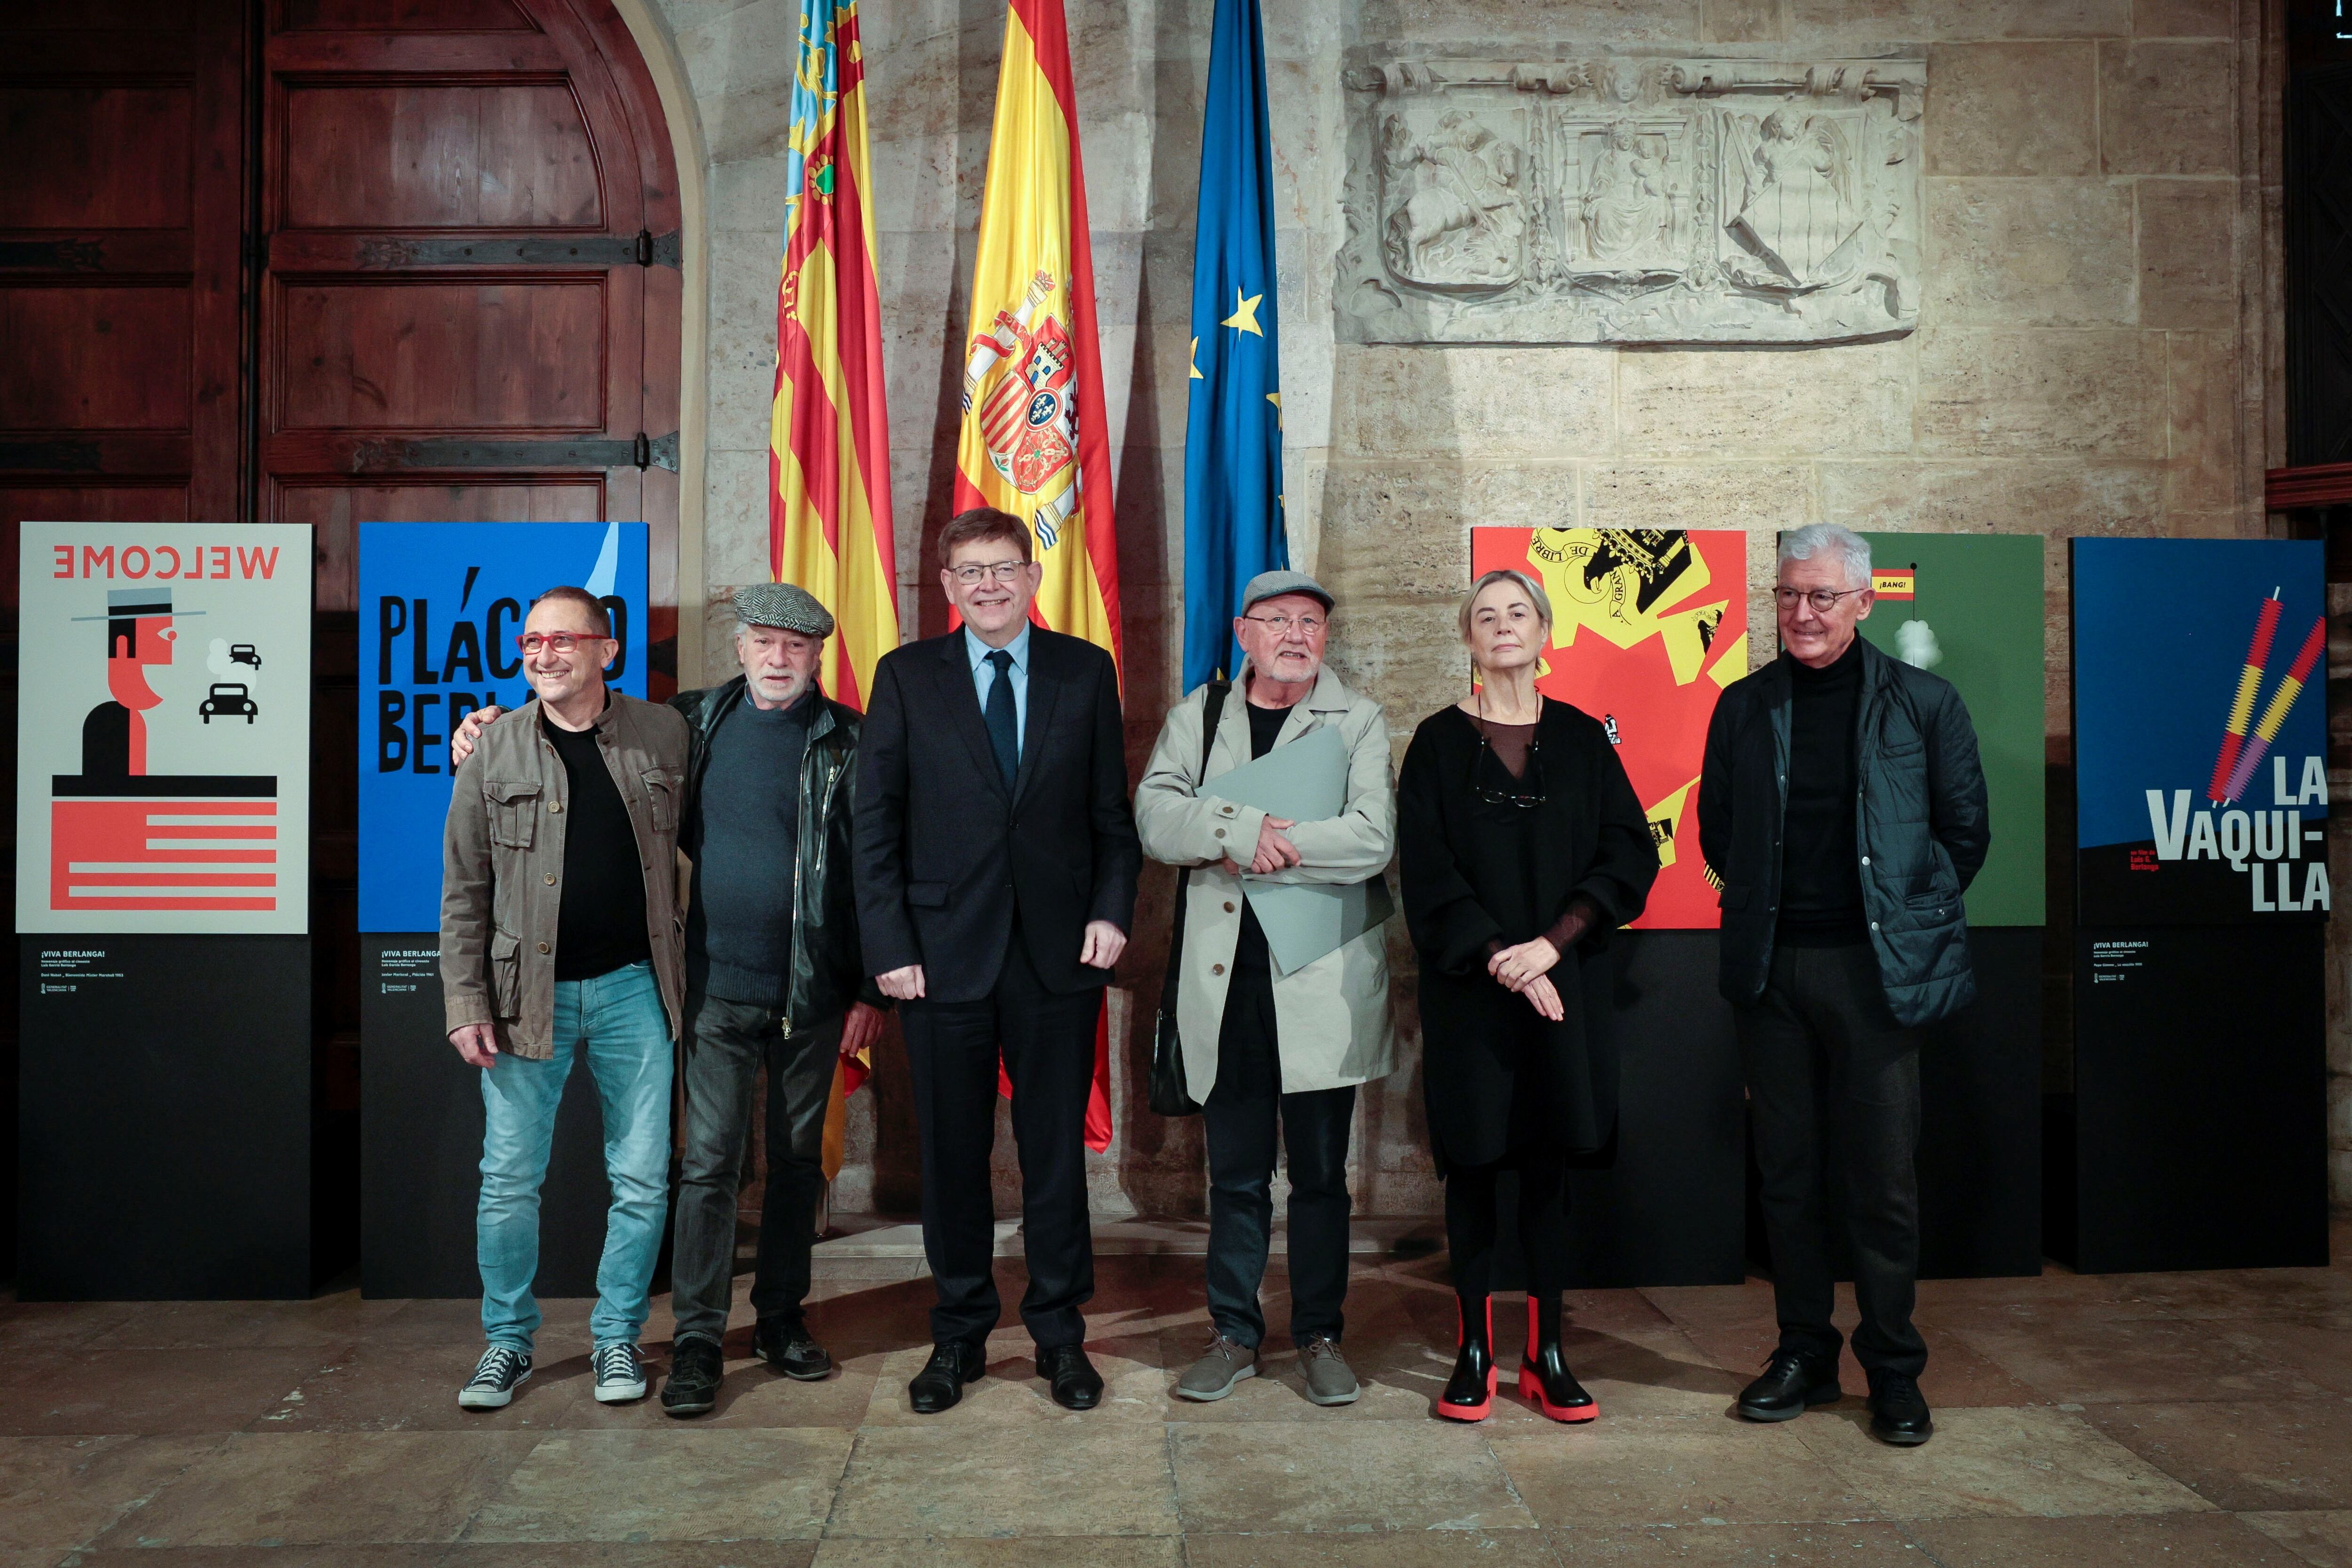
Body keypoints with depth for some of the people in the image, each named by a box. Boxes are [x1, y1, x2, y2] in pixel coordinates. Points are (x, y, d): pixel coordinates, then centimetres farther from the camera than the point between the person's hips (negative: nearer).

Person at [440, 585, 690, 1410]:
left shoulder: (665, 736, 2)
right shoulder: (493, 752, 0)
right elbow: (464, 892, 3)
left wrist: (689, 970, 5)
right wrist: (466, 1004, -3)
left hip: (632, 987, 1)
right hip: (527, 993, 0)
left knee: (641, 1179, 6)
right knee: (509, 1180, 5)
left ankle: (617, 1338, 23)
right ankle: (508, 1340, 24)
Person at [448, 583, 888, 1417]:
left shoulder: (849, 743, -2)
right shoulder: (694, 722, 4)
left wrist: (873, 989, -4)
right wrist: (494, 733, 3)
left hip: (813, 990, 0)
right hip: (719, 983, 1)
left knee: (798, 1159, 12)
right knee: (710, 1161, -1)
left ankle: (782, 1317, 27)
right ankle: (697, 1340, 9)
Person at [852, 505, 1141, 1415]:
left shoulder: (1086, 672, 6)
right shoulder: (906, 677, 4)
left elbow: (1112, 808, 8)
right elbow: (875, 822, 1)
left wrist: (1113, 911, -5)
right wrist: (889, 946, -6)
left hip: (1059, 949, 0)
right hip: (945, 951, 0)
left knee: (1056, 1149, 8)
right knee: (952, 1154, 9)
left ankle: (1060, 1333, 23)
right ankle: (959, 1335, 25)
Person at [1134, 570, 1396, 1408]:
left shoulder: (1359, 722, 5)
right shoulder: (1196, 718, 11)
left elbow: (1372, 838, -10)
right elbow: (1156, 817, -4)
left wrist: (1258, 845, -12)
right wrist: (1243, 831, -19)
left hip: (1322, 981, -1)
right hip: (1227, 979, 1)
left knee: (1321, 1173, 7)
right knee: (1235, 1173, 10)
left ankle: (1320, 1335, 22)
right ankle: (1234, 1333, 23)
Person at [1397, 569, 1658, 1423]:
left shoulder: (1581, 738, 7)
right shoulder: (1439, 742, 3)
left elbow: (1631, 854, 0)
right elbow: (1426, 870, -4)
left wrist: (1552, 943, -11)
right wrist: (1497, 956, -14)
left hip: (1565, 980, 1)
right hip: (1469, 985, -1)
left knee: (1550, 1162, 5)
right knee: (1473, 1163, 3)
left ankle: (1547, 1354, 14)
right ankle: (1474, 1351, 13)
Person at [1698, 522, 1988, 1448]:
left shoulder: (1922, 704, 2)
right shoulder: (1744, 707, 8)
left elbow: (1964, 831, 7)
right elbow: (1715, 828, 17)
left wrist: (1907, 915, 5)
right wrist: (1760, 905, 10)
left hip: (1874, 969, -2)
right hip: (1770, 970, 3)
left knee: (1881, 1177, 3)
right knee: (1787, 1171, 9)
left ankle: (1894, 1370, 18)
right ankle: (1804, 1355, 22)